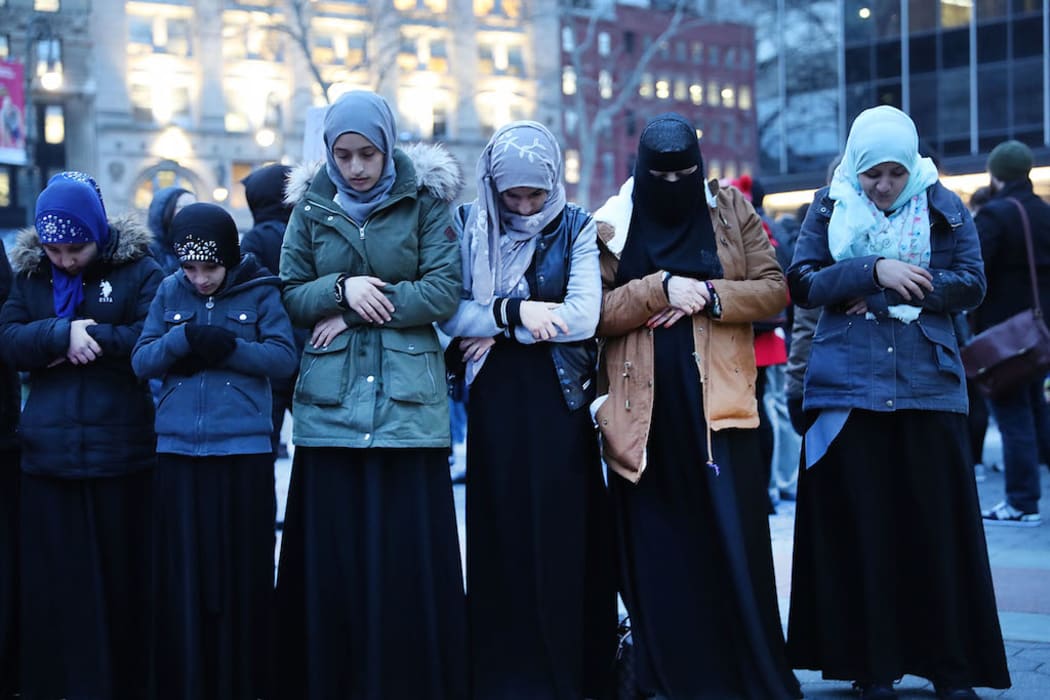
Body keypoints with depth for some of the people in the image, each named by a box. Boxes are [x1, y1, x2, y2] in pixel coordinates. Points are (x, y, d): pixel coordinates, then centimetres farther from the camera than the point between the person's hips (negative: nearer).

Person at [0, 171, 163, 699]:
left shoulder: (137, 270, 1)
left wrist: (95, 339, -11)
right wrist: (63, 333, -14)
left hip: (120, 453, -3)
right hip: (48, 452, 3)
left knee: (122, 579, 2)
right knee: (52, 586, 4)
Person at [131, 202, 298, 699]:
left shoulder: (260, 292, 1)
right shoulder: (169, 291, 8)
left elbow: (285, 359, -6)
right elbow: (141, 361, 4)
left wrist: (228, 346, -17)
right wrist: (184, 338, -13)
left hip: (244, 451, -2)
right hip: (178, 452, 2)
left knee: (241, 579, 2)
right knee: (181, 582, 3)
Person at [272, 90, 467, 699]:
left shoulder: (424, 201, 3)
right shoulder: (312, 207, 10)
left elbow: (444, 291, -5)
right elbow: (290, 295, 9)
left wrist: (357, 312, -9)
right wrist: (340, 289, -11)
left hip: (408, 399, -2)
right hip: (331, 401, 2)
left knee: (407, 554, -3)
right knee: (331, 555, -1)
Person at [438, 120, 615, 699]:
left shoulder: (575, 229, 0)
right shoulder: (469, 227, 5)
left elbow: (583, 317, -12)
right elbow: (449, 312, -5)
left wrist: (495, 325, -9)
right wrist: (515, 312, -17)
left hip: (558, 398, -1)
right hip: (495, 399, 1)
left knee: (562, 538, 0)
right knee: (501, 537, 2)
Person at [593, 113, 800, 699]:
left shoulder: (731, 210, 8)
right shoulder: (613, 226, 7)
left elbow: (775, 289, 5)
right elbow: (597, 312, 0)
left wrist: (708, 294, -10)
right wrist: (662, 288, -13)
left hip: (717, 403, -1)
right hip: (645, 409, 1)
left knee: (733, 543, -4)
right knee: (657, 552, 3)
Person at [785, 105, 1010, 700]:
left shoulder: (945, 208, 5)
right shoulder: (829, 209, 6)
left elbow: (971, 285, -3)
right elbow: (802, 283, -3)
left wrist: (891, 294, -12)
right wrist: (873, 271, -16)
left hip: (928, 383, 0)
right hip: (850, 386, 0)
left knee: (936, 523, 0)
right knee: (860, 523, 1)